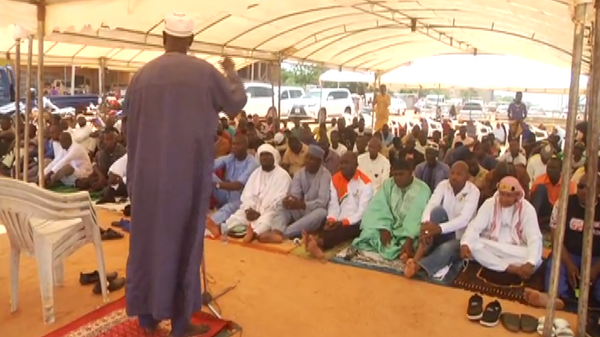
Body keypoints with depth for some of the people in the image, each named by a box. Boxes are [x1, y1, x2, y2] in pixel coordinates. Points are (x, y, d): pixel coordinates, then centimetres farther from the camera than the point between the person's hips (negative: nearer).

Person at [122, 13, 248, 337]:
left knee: (148, 236, 13)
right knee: (184, 239, 6)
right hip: (189, 170, -2)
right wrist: (232, 72, 28)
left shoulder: (143, 74, 1)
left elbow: (126, 121, 10)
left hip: (148, 171, 2)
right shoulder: (205, 72, -5)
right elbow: (238, 103, 11)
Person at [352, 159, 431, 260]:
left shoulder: (422, 189, -10)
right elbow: (379, 208, -7)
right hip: (390, 228, 4)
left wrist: (409, 240, -36)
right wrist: (384, 228, -23)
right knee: (369, 235, -25)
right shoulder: (388, 184, 4)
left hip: (409, 232, -3)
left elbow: (417, 218, -23)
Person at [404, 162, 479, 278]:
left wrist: (439, 228, -44)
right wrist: (425, 224, -42)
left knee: (446, 249, -38)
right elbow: (430, 205, -20)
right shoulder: (443, 185, -4)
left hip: (460, 237, -2)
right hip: (442, 233, 3)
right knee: (437, 210, -29)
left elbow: (464, 219, -28)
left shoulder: (473, 191, -14)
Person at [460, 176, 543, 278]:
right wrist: (465, 244, -37)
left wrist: (530, 263, -37)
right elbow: (475, 226, -15)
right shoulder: (489, 204, -6)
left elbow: (535, 238, -17)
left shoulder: (527, 209, -9)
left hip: (515, 252, -1)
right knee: (472, 245, -31)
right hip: (490, 248, 1)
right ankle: (511, 268, -27)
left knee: (536, 260, -31)